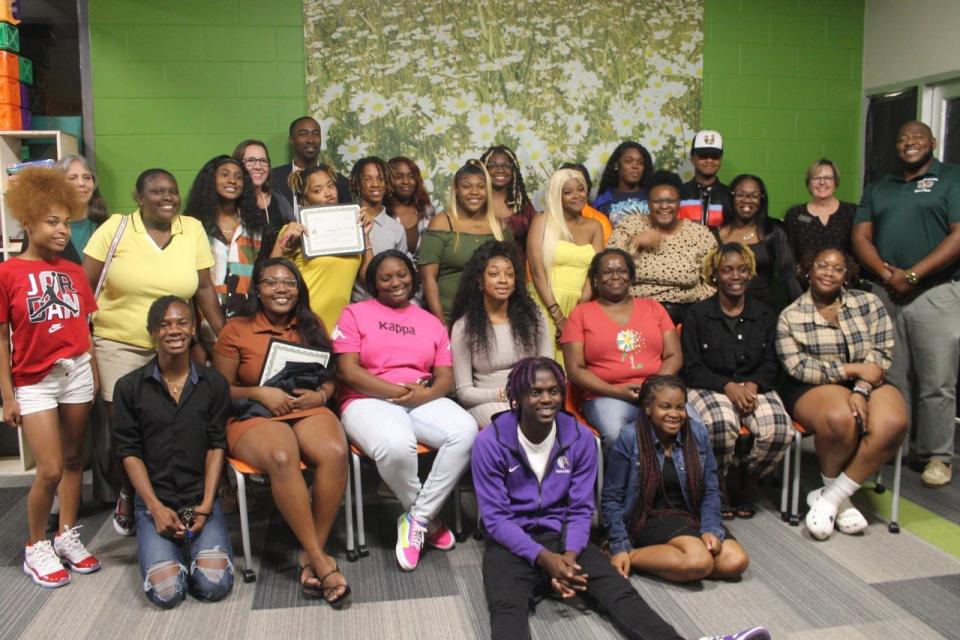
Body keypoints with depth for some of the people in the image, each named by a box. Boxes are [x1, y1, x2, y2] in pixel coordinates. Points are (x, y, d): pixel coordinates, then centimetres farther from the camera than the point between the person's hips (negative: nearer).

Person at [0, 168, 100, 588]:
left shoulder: (73, 272, 6)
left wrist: (95, 374, 9)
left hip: (77, 373, 4)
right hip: (34, 381, -4)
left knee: (73, 459, 11)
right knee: (50, 470, -5)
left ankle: (67, 535, 26)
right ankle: (36, 546, 16)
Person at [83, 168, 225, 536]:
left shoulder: (193, 229, 1)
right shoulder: (115, 228, -5)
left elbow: (204, 288, 4)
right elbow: (85, 286, -3)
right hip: (118, 346, -1)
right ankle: (127, 496, 32)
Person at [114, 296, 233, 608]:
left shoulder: (214, 384, 4)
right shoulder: (129, 387, 1)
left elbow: (216, 446, 2)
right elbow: (130, 452, 0)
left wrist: (206, 506, -9)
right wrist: (156, 508, -9)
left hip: (201, 499, 1)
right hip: (154, 500, 0)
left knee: (214, 585, -16)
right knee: (166, 592, -17)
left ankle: (193, 544, 15)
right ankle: (168, 546, 15)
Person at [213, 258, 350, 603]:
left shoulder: (311, 327, 16)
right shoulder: (236, 329, 6)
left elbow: (331, 378, 18)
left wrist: (320, 395, -4)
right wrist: (260, 393, -10)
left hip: (308, 409, 3)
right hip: (254, 416, -2)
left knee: (335, 452, -33)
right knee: (282, 458, -38)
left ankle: (310, 555, -20)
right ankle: (322, 561, -29)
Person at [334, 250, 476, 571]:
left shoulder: (431, 322, 20)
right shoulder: (355, 314, 9)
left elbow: (446, 376, 11)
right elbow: (348, 371, -4)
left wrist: (427, 394, -13)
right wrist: (398, 391, -13)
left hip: (424, 400, 4)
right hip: (369, 401, -4)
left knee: (466, 430, -28)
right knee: (396, 445, -38)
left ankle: (416, 519, -14)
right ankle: (427, 516, -6)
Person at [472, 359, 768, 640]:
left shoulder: (580, 438, -3)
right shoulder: (490, 443, -11)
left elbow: (580, 510, 1)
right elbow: (495, 518, -10)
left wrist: (570, 554, -19)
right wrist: (544, 558, -22)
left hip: (564, 535, 3)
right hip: (512, 542, -2)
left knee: (620, 593, -22)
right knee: (507, 608, -34)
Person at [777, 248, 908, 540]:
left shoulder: (868, 303, 8)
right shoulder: (791, 316, 3)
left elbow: (881, 354, 0)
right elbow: (798, 368, -7)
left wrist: (861, 391, -16)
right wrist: (852, 369, -13)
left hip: (868, 385, 3)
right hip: (814, 389, -2)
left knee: (892, 423, -31)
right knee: (840, 419, -37)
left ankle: (830, 498, -18)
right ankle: (839, 499, -7)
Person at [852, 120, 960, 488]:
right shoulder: (878, 189, 18)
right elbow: (861, 237, 9)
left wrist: (912, 275, -14)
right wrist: (887, 273, -9)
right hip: (885, 293, 4)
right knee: (892, 380, 9)